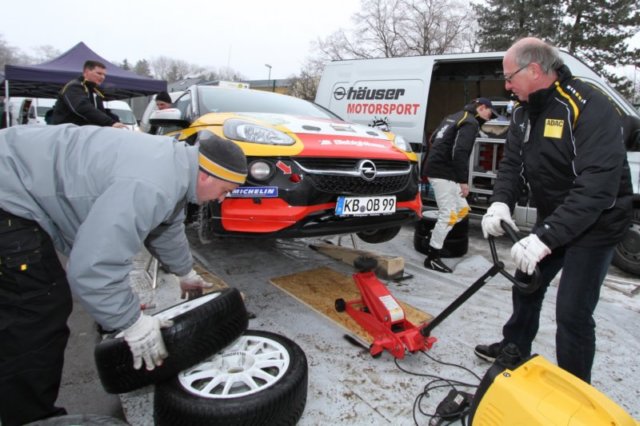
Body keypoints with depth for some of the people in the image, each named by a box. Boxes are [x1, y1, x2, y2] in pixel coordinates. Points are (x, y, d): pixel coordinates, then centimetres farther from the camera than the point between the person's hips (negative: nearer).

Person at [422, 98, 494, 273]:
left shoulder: (455, 117, 20)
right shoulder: (471, 123, -9)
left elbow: (434, 139, 25)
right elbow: (460, 152, -21)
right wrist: (464, 180, -20)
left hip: (438, 169, 10)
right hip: (442, 172, -10)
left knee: (461, 209, 14)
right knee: (448, 214, -7)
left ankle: (435, 237, 18)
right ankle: (432, 258, -2)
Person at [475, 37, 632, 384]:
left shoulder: (591, 109, -26)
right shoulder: (524, 111, 0)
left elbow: (597, 188, -34)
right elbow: (511, 162, 1)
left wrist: (545, 237, -40)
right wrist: (501, 201, -19)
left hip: (594, 225, -8)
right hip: (552, 220, 8)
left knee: (573, 312, -6)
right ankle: (514, 351, 42)